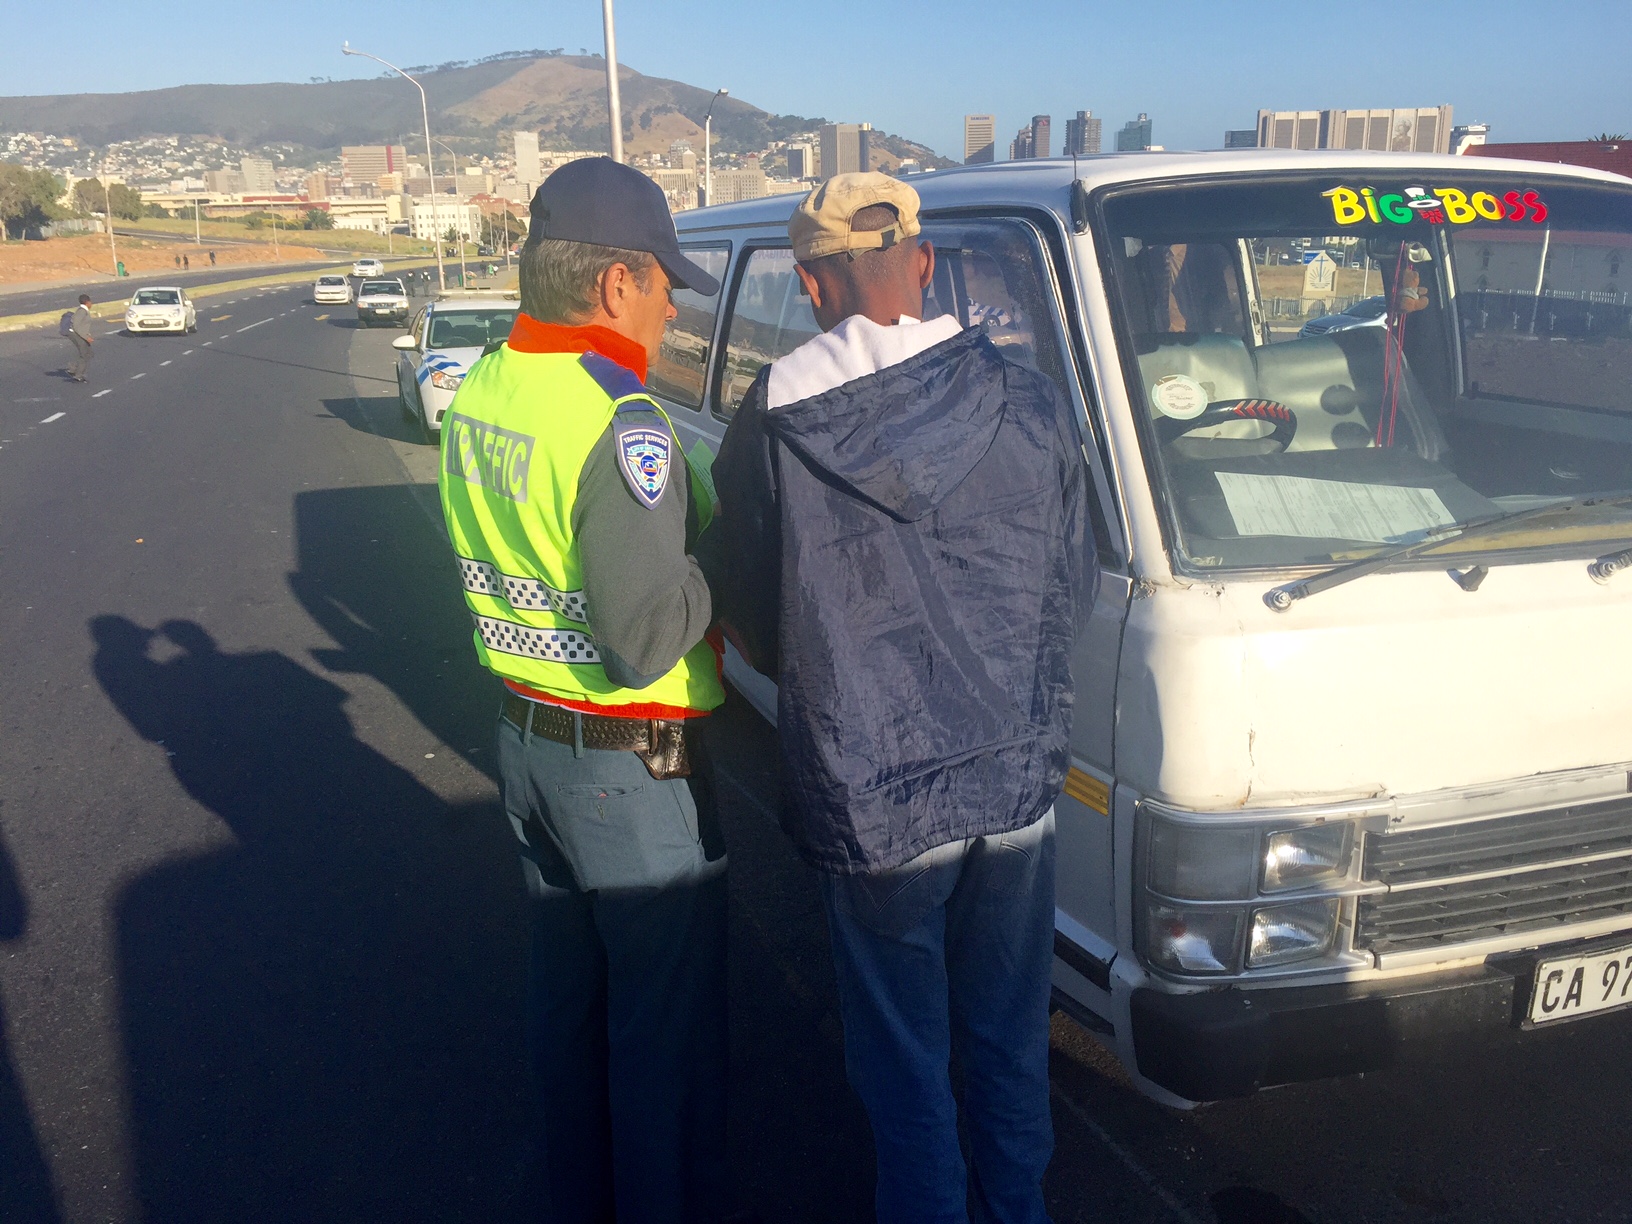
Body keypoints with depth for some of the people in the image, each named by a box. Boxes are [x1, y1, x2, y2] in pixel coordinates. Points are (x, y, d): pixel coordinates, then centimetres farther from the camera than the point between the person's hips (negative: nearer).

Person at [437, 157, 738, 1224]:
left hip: (527, 739, 9)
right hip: (632, 769, -9)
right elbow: (644, 640, -28)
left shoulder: (480, 393, 2)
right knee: (667, 1028, 9)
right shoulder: (620, 424, -25)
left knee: (568, 996, 24)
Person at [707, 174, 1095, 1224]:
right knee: (1009, 1038, 23)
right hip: (1018, 783, 4)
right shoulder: (1031, 404, -5)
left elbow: (746, 613, -1)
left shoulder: (774, 420, -12)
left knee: (905, 1059, 15)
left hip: (870, 805, -3)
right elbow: (1074, 593, 6)